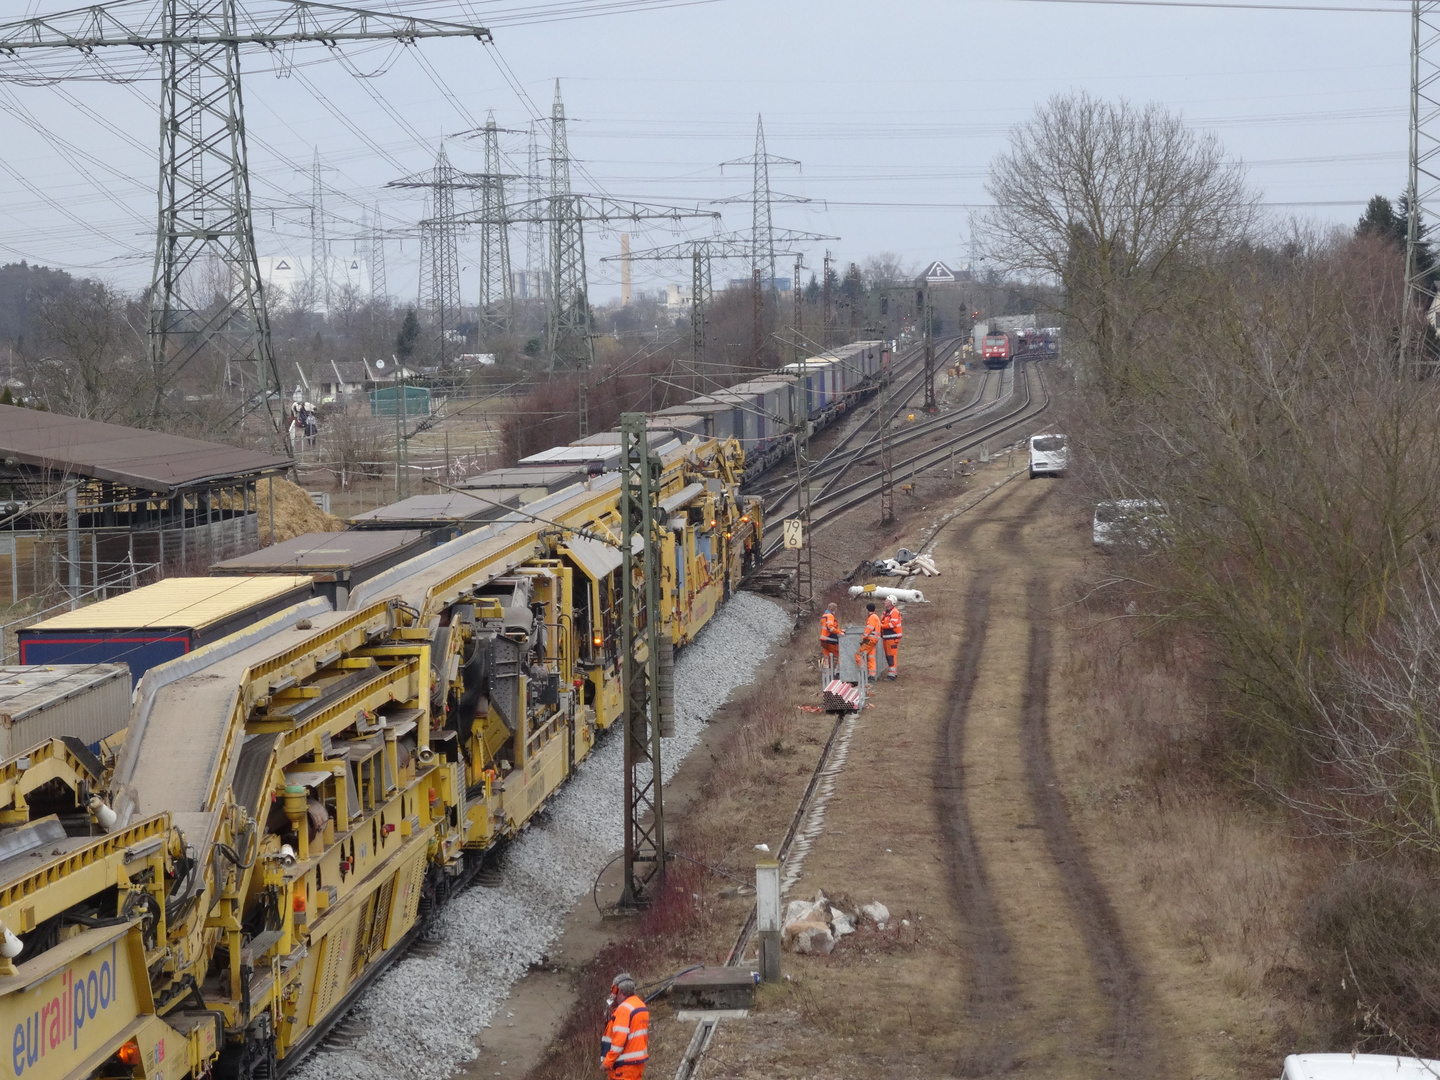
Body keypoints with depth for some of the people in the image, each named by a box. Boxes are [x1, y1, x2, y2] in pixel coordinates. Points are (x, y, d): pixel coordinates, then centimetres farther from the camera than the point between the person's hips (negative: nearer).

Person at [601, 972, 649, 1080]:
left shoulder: (624, 1009, -17)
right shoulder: (642, 1006, 11)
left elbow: (619, 1039, -21)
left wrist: (607, 1062, -15)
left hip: (625, 1064, -10)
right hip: (638, 1061, 10)